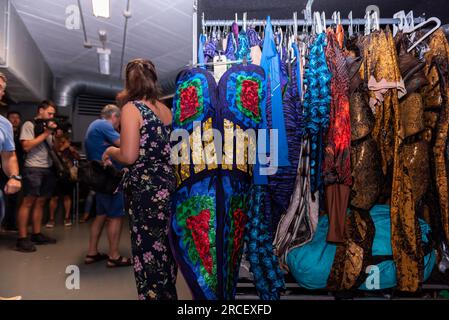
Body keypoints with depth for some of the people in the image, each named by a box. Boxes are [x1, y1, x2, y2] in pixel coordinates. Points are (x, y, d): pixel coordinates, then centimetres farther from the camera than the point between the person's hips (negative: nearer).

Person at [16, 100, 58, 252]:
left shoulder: (47, 126, 19)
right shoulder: (29, 125, -1)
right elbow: (26, 146, -14)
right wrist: (45, 133, -11)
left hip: (48, 169, 7)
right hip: (33, 169, -7)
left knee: (40, 202, 9)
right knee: (28, 202, -7)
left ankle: (36, 234, 15)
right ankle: (22, 239, -4)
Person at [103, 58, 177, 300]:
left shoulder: (132, 108, -9)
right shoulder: (165, 109, 10)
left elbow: (129, 156, -18)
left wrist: (111, 151, 3)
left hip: (146, 189, -7)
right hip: (170, 185, 7)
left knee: (148, 251, 4)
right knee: (165, 249, 18)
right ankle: (168, 293, 32)